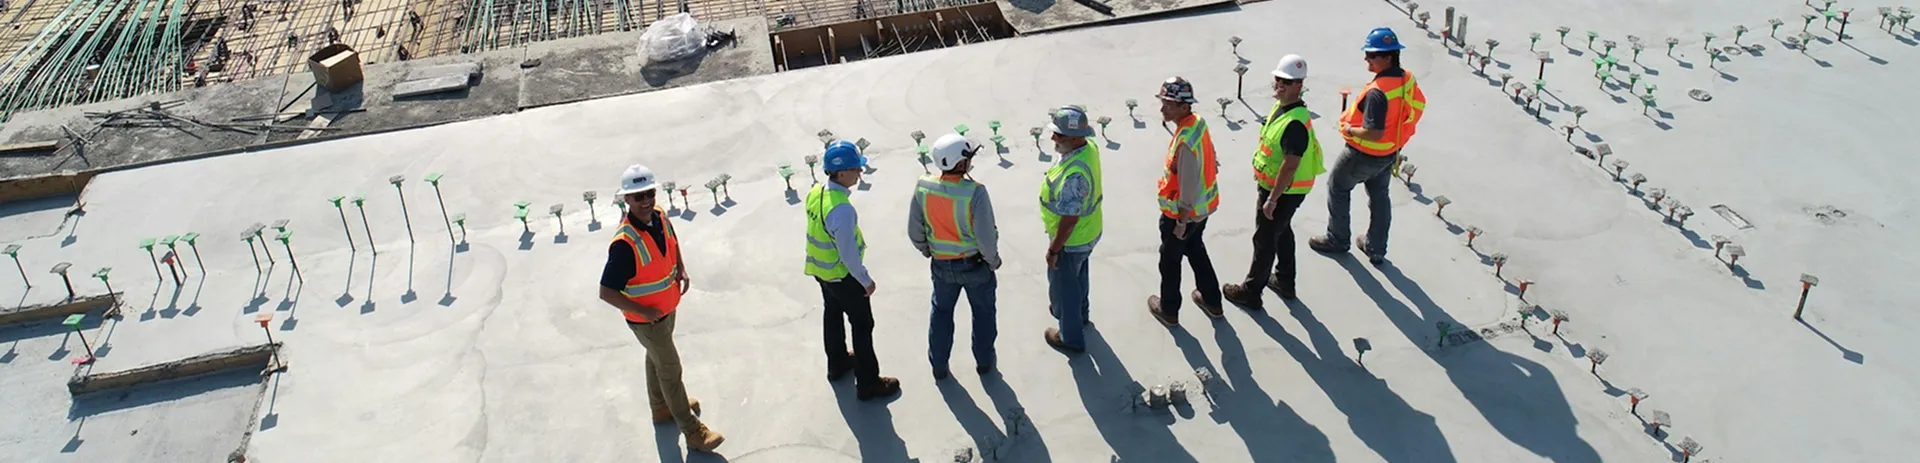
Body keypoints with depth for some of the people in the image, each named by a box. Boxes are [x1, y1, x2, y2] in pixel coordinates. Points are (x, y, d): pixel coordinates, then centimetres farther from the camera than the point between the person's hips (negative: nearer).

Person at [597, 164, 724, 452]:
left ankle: (662, 408, 51)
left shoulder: (660, 216, -12)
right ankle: (692, 431, 22)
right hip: (646, 319, -7)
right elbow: (606, 292, -31)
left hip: (667, 308, 7)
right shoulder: (625, 243, -35)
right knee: (670, 370, 6)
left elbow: (672, 242, 13)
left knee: (657, 359, 28)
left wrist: (682, 269, -1)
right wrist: (644, 311, -26)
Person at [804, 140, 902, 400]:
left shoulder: (815, 193, -9)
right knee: (862, 325, 8)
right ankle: (868, 383, 20)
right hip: (843, 275, -8)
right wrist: (866, 281, -15)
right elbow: (847, 253, -28)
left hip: (820, 269, 8)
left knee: (833, 315, 28)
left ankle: (837, 363, 49)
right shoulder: (841, 209, -35)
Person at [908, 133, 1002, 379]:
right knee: (983, 311, 23)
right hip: (975, 264, -3)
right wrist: (993, 260, -4)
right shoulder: (975, 192, -30)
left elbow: (914, 231, -6)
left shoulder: (923, 188, -17)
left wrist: (928, 251, 14)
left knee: (941, 311, 25)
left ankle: (938, 365, 37)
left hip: (942, 265, 3)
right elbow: (986, 237, -25)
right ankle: (984, 361, 39)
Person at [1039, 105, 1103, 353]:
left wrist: (1053, 250, -17)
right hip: (1088, 233, 8)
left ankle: (1071, 337, 35)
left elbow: (1069, 220, -31)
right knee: (1078, 277, 32)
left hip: (1071, 240, -8)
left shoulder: (1074, 174, -40)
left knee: (1063, 286, 15)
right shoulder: (1089, 146, -12)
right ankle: (1079, 313, 56)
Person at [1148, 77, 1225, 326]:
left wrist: (1181, 222, -18)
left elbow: (1188, 187, -28)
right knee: (1196, 250, 29)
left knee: (1169, 260, 14)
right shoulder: (1198, 121, -6)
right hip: (1204, 207, 9)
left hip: (1182, 212, -9)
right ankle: (1211, 301, 44)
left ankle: (1168, 310, 34)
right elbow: (1209, 158, 9)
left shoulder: (1185, 143, -34)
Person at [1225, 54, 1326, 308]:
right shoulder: (1281, 105, -1)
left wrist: (1272, 199, -25)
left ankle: (1250, 291, 20)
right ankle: (1284, 282, 43)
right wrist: (1260, 171, 22)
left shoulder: (1296, 123, -32)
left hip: (1284, 191, -10)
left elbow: (1290, 166, -31)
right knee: (1282, 232, 25)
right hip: (1273, 183, 10)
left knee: (1265, 240, 5)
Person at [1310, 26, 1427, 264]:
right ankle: (1376, 249, 35)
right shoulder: (1407, 79, -8)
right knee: (1379, 196, 23)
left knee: (1338, 188, 17)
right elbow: (1418, 106, 8)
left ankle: (1337, 240, 30)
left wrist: (1349, 130, -17)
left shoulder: (1378, 92, -34)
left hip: (1365, 154, -8)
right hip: (1391, 153, 8)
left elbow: (1374, 133, -35)